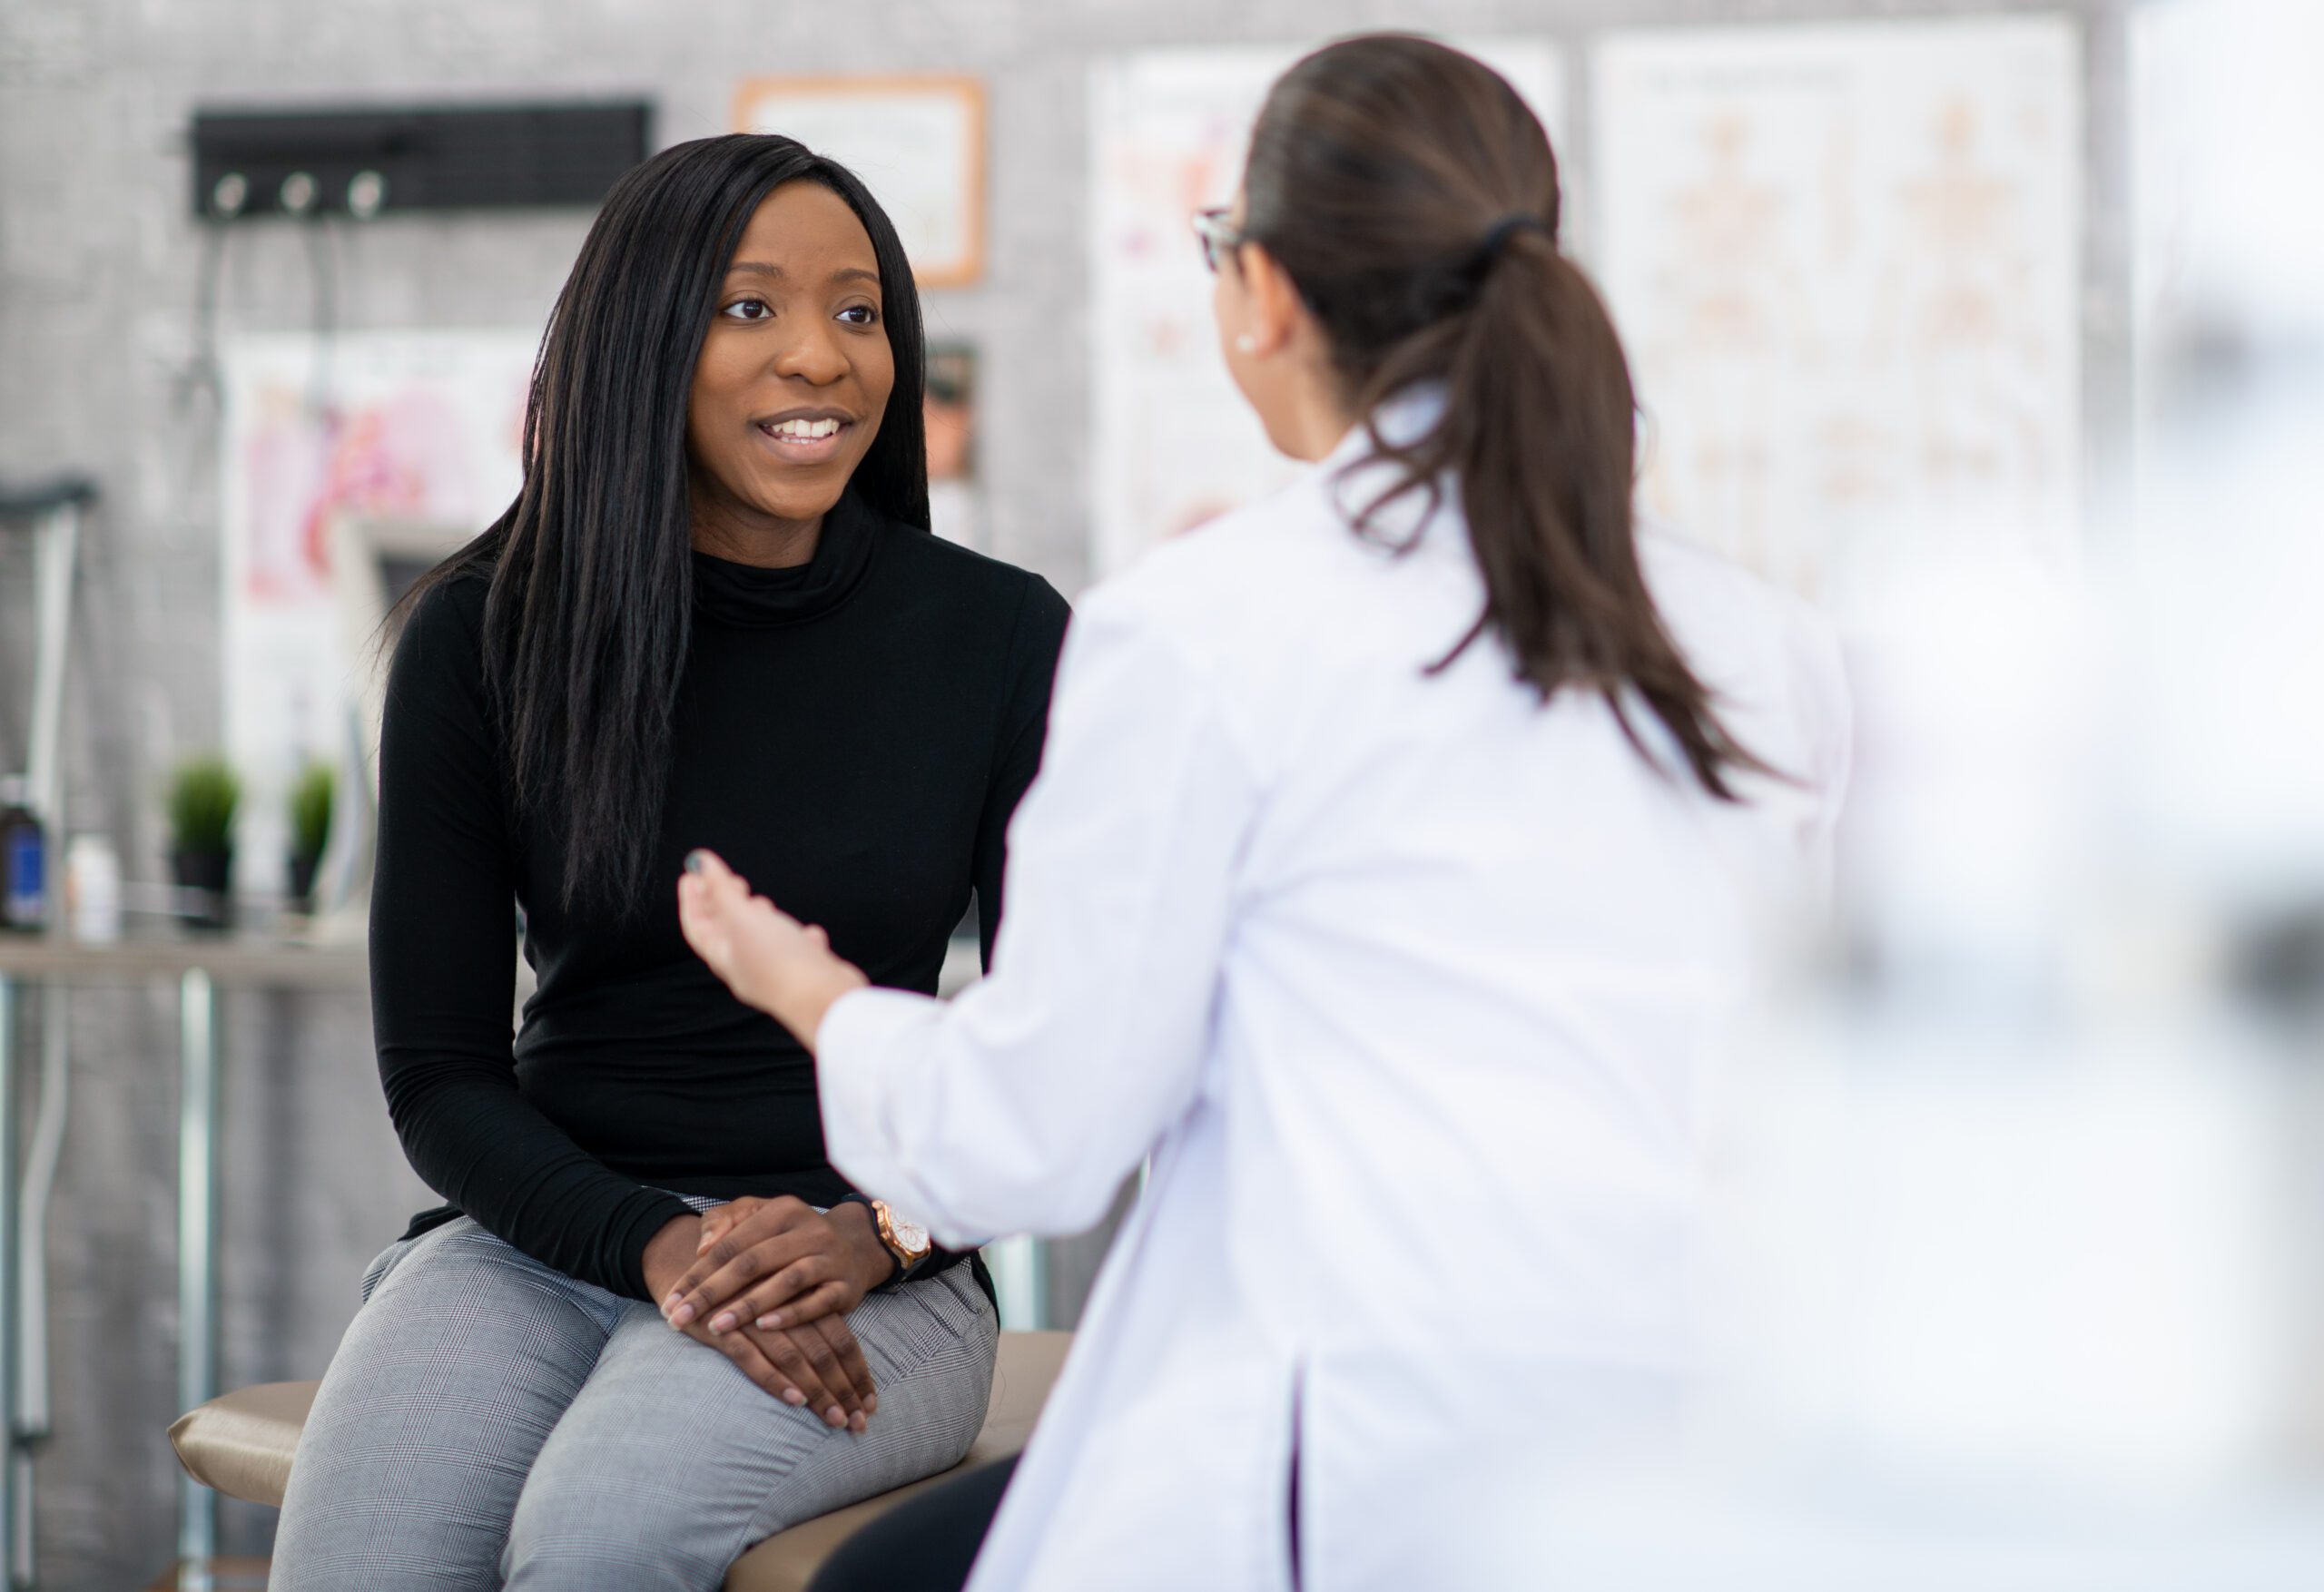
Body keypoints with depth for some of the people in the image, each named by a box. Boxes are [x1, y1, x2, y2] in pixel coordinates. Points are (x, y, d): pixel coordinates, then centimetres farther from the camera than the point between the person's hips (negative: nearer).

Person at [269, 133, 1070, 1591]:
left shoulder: (1002, 638, 0)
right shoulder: (485, 634, 1)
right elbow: (439, 1071, 2)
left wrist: (879, 1236, -14)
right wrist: (661, 1248, -15)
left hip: (875, 1281, -1)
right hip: (540, 1239, 1)